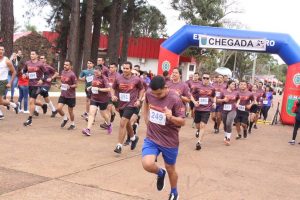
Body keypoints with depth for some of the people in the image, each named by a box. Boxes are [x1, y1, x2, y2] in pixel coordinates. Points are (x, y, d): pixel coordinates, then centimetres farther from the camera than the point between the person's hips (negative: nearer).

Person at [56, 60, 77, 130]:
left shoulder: (72, 74, -17)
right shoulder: (63, 72, 5)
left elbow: (76, 85, -14)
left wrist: (70, 86, -30)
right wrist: (60, 85, 6)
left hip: (70, 96, -6)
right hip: (63, 95, 6)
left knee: (70, 111, 6)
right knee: (58, 108, -6)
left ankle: (72, 124, 27)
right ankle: (65, 119, 23)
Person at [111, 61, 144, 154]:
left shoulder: (137, 79, -9)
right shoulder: (118, 78, -4)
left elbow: (142, 89, 7)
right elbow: (113, 88, 9)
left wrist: (139, 100, -4)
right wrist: (113, 96, -11)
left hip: (131, 105, -4)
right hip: (121, 104, 5)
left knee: (122, 123, -16)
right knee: (127, 123, 21)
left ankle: (119, 146, -8)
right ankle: (134, 138, 49)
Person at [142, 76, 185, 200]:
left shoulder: (175, 99, -22)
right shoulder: (149, 94, -9)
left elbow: (183, 122, -16)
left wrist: (171, 117, -36)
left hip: (170, 141, -3)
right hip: (151, 138, 3)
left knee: (170, 169, 14)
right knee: (147, 164, -19)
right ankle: (160, 173, 18)